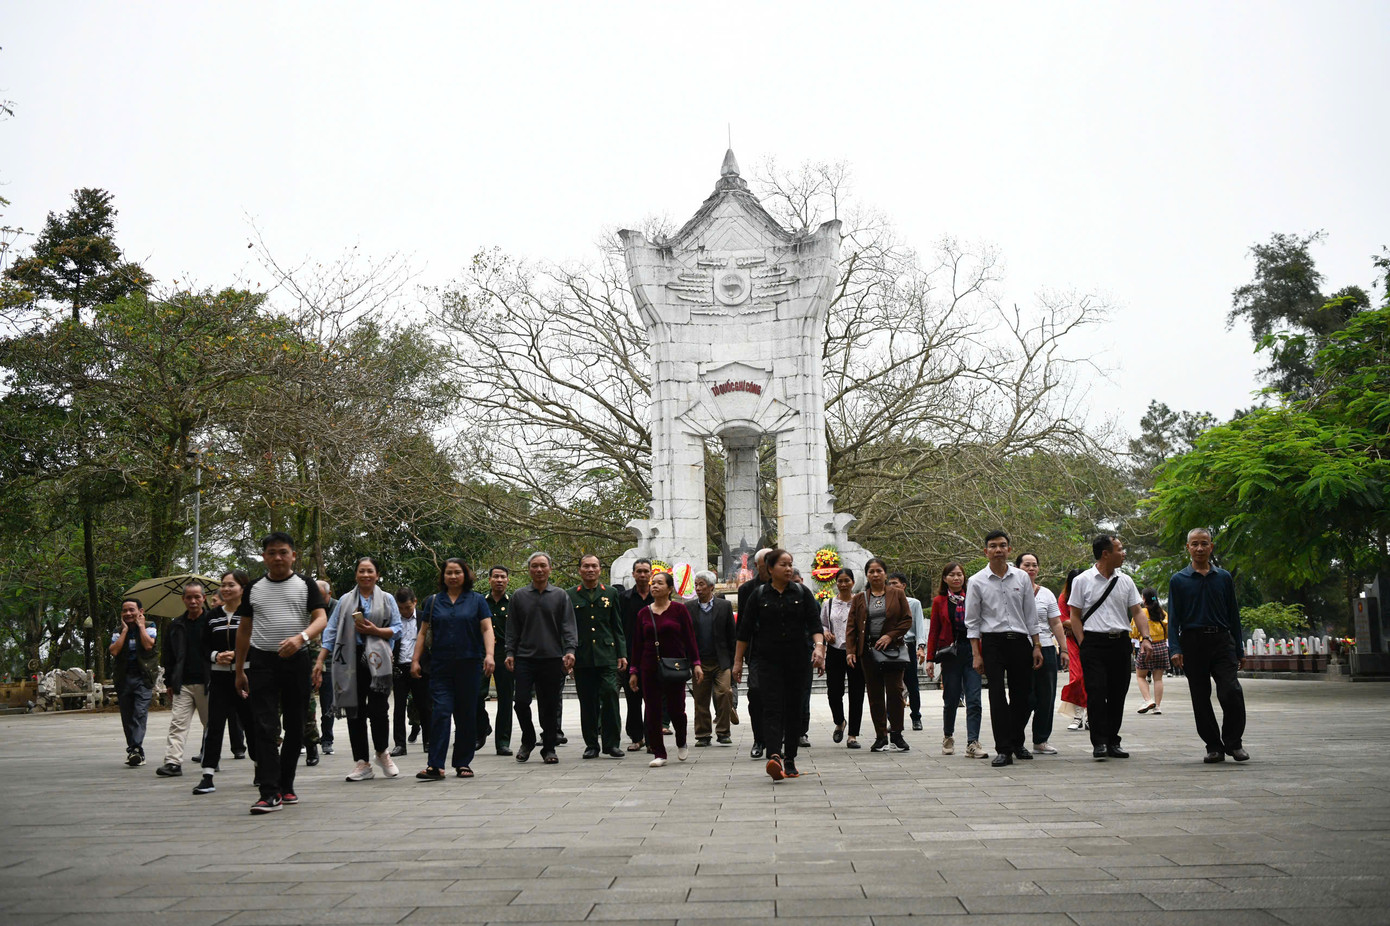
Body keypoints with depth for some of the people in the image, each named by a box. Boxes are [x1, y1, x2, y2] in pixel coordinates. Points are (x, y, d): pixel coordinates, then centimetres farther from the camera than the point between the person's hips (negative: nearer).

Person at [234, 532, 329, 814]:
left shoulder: (305, 585, 4)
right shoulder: (254, 588, 11)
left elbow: (321, 619, -8)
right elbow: (244, 629, 16)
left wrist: (301, 637, -29)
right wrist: (239, 670, 13)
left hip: (296, 661, 0)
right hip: (261, 661, 1)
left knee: (294, 727, 7)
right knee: (265, 727, -9)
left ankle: (286, 785, 22)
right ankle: (270, 793, -11)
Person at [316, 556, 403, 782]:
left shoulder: (387, 599, 11)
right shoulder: (345, 601, 14)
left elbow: (397, 629, 7)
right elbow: (331, 632, 11)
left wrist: (375, 631, -10)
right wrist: (320, 660, 4)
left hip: (377, 661, -2)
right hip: (350, 661, 2)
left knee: (378, 709, -10)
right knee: (354, 712, 2)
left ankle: (382, 753, 16)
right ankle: (362, 763, 10)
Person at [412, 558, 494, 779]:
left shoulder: (477, 600, 7)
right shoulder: (433, 601, 11)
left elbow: (487, 629, 0)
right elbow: (424, 633, 12)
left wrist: (489, 654, -14)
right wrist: (415, 660, 4)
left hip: (469, 664, 0)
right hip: (441, 667, 1)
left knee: (466, 714, 4)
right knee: (440, 712, -8)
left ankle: (463, 763, 13)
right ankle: (435, 765, -10)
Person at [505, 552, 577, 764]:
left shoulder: (560, 596, 8)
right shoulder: (519, 596, 11)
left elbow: (568, 626, 3)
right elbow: (512, 628, 12)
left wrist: (570, 650, -10)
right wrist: (510, 653, 2)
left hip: (552, 659, -1)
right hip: (525, 657, 1)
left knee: (550, 706, 2)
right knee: (521, 701, -7)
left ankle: (549, 748, 13)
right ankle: (528, 741, 16)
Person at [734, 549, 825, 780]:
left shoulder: (802, 593, 6)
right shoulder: (758, 595, 3)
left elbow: (815, 623, 0)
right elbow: (745, 630, 5)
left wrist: (819, 645, -18)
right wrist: (738, 660, 4)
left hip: (797, 660, 2)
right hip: (769, 661, -2)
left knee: (794, 708, 7)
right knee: (772, 708, -14)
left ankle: (789, 759, 17)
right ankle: (774, 757, -28)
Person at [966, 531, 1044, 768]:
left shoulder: (1022, 577, 7)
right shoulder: (977, 582, 1)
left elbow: (1031, 614, 12)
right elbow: (972, 621, 2)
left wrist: (1037, 646, 8)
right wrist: (976, 654, -4)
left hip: (1019, 641, 3)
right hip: (993, 642, -2)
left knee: (1021, 695, 8)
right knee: (997, 695, -7)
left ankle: (1017, 742, 27)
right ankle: (1003, 749, -4)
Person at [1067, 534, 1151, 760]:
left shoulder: (1125, 581, 11)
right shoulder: (1082, 581, 0)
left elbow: (1137, 612, 12)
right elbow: (1075, 616, 1)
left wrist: (1145, 638, -2)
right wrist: (1083, 644, -7)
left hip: (1120, 642, 4)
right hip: (1094, 642, -4)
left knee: (1118, 694, 6)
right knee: (1096, 693, -9)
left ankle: (1113, 742, 16)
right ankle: (1099, 742, -5)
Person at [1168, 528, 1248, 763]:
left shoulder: (1224, 578, 11)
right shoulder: (1178, 580, 6)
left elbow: (1234, 615, 14)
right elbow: (1173, 618, 3)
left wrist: (1238, 651, 10)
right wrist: (1175, 649, -9)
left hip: (1222, 641, 0)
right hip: (1193, 644, 0)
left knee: (1232, 693, -14)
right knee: (1201, 700, 3)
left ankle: (1234, 742, 2)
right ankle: (1214, 747, 14)